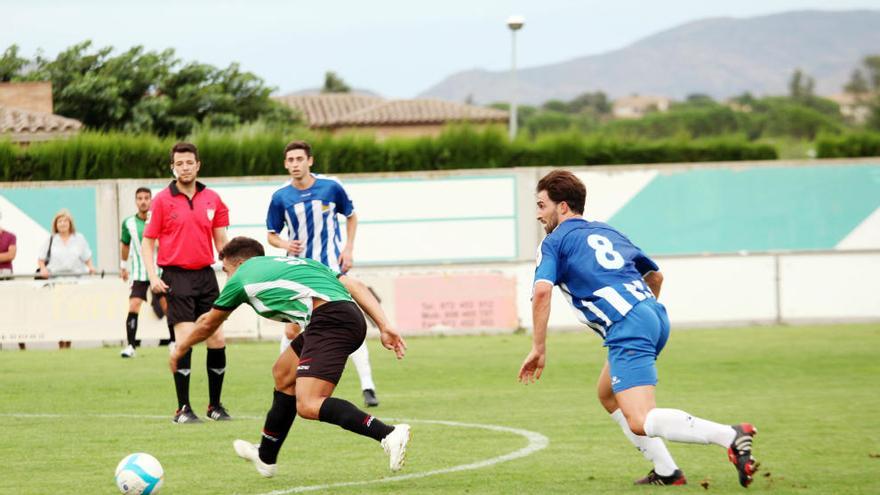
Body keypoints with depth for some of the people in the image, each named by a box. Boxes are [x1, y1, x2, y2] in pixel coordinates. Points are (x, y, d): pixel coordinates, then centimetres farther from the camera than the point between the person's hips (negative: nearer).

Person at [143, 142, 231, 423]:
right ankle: (183, 409, -6)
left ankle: (215, 405, 16)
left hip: (205, 275, 4)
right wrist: (153, 276, -11)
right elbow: (148, 242, 1)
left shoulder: (212, 199, 8)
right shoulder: (162, 200, -1)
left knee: (217, 341, 1)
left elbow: (221, 241, 13)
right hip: (176, 276, -4)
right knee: (185, 339, -13)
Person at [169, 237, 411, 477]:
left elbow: (208, 323, 33)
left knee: (308, 406, -17)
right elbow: (355, 286, 22)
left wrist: (180, 348, 51)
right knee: (283, 374, 26)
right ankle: (266, 457, 40)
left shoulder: (242, 276, 18)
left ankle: (389, 434, -33)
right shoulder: (298, 262, 34)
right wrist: (384, 326, 15)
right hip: (352, 316, 8)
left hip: (329, 319, -8)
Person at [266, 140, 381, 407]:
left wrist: (349, 249, 0)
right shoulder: (280, 197, -3)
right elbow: (272, 235, 7)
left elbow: (351, 216, 11)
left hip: (331, 267, -2)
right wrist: (284, 244, -16)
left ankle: (367, 387, -11)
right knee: (292, 330, 3)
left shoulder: (331, 187, -5)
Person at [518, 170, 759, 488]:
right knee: (608, 396, 27)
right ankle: (666, 472, 19)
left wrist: (539, 348, -6)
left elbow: (542, 291, -11)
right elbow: (655, 275, 34)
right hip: (655, 316, 8)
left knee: (639, 423, -16)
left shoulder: (554, 242, 6)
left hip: (627, 328, -8)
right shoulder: (606, 231, 28)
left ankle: (730, 436, -34)